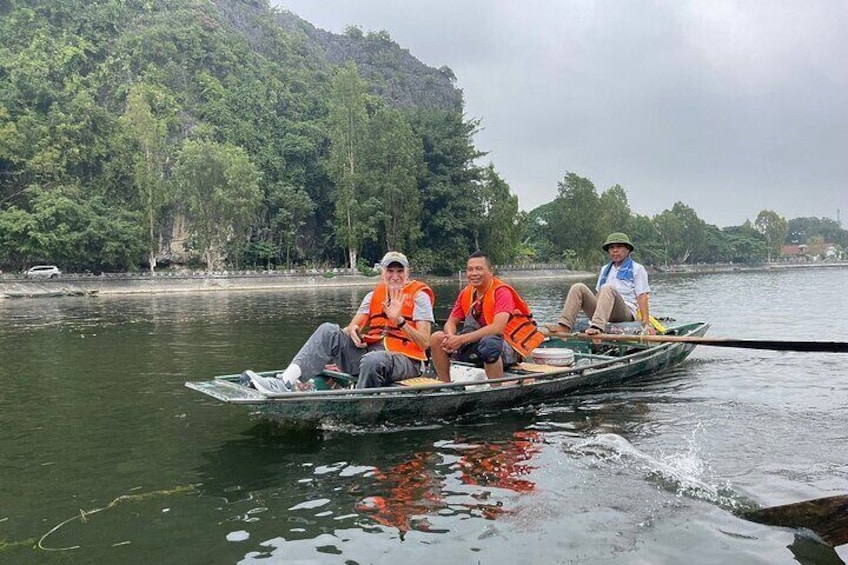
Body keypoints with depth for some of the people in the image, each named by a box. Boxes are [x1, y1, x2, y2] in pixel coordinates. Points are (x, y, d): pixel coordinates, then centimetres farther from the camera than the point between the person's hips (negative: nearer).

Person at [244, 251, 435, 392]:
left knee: (373, 360, -41)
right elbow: (354, 326, 11)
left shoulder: (419, 296, 2)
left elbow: (425, 343, -7)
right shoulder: (373, 295, 18)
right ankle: (287, 381, -31)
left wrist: (399, 320, -20)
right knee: (329, 331, -16)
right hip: (368, 350, 5)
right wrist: (352, 330, -13)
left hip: (404, 358, -5)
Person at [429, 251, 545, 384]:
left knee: (488, 343, -41)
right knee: (436, 339, -8)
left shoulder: (501, 291, -16)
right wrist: (451, 338, -18)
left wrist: (462, 339, -29)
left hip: (507, 349, -7)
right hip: (476, 344, 7)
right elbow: (451, 322, 7)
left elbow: (497, 328, -28)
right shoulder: (465, 293, 5)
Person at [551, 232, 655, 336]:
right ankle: (564, 327, -34)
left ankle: (598, 327, -53)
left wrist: (646, 324, -9)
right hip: (601, 312, 5)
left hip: (626, 313, -5)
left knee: (608, 288, -32)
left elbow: (642, 297, 0)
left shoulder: (637, 269, 11)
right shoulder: (605, 269, 26)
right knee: (578, 288, -15)